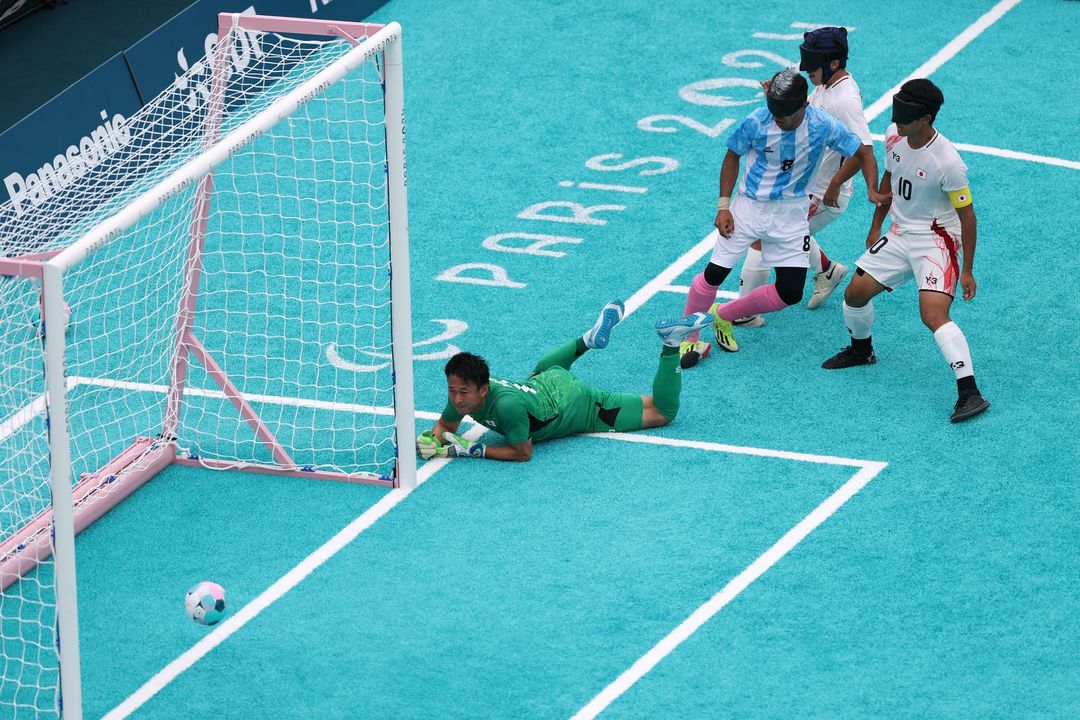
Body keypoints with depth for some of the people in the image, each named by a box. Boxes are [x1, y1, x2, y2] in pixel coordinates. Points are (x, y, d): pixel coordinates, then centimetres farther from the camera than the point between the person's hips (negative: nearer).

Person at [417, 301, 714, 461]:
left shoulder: (507, 405, -43)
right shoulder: (462, 389, -24)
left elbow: (523, 452, -31)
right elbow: (445, 424, -4)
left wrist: (471, 450, -37)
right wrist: (432, 440, -27)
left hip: (583, 408, -6)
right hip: (549, 381, 7)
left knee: (663, 412, 7)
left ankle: (672, 343, 13)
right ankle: (592, 338, 46)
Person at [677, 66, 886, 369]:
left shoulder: (823, 126, -17)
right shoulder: (756, 122, -18)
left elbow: (862, 153, -2)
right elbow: (732, 158, 0)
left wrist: (872, 189, -18)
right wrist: (723, 206, -4)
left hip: (791, 214, 1)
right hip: (749, 205, -1)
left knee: (790, 293, -2)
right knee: (714, 274, -8)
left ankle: (723, 316, 21)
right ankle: (687, 339, 13)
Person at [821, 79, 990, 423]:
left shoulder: (948, 162, -26)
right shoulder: (894, 137, -5)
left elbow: (967, 215, -16)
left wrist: (967, 270, -13)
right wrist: (876, 226, 23)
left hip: (937, 242, -7)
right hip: (899, 235, 7)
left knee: (933, 314, -24)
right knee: (855, 293, 7)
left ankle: (969, 392, -26)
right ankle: (861, 349, 39)